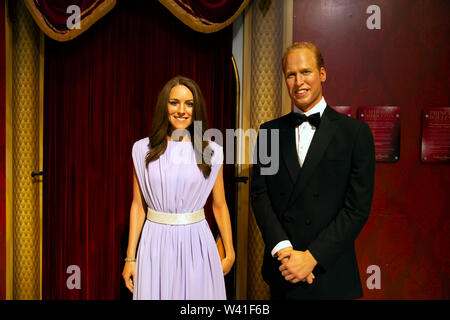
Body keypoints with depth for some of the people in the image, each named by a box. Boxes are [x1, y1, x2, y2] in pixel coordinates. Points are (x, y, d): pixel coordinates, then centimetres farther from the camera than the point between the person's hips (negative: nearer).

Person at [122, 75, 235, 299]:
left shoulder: (211, 151, -1)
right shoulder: (143, 149, -1)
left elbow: (219, 205, 5)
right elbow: (138, 205, 3)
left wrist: (229, 254, 9)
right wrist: (130, 258, 2)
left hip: (197, 245, 0)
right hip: (156, 242, 0)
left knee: (198, 293, 12)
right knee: (155, 293, 12)